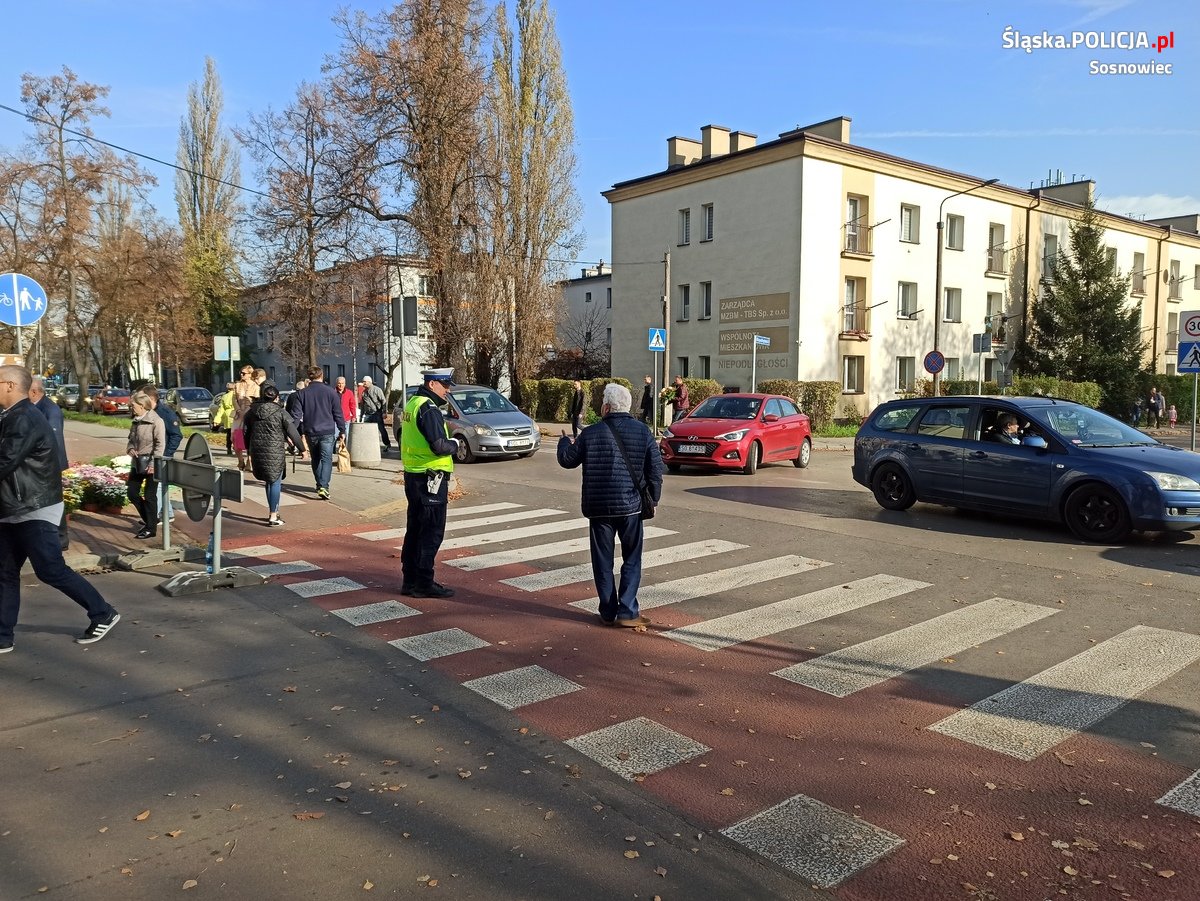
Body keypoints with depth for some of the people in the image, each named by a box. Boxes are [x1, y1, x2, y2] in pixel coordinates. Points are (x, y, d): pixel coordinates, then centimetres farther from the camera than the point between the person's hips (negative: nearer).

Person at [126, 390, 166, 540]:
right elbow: (131, 439, 20)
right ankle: (149, 519, 27)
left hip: (151, 465, -8)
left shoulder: (156, 421, -15)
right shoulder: (136, 421, 9)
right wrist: (130, 449, -3)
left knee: (149, 496, 0)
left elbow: (160, 444, -18)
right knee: (132, 493, 10)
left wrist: (153, 463, -23)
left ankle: (151, 528, 11)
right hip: (137, 464, 8)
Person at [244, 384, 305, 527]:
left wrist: (249, 449, 25)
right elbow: (292, 432, -6)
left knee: (269, 481, 17)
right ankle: (273, 516, -1)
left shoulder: (252, 411, 7)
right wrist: (301, 449, 2)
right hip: (275, 452, -5)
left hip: (257, 451, 5)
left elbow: (246, 432, 14)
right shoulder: (280, 412, -7)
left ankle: (272, 512, 21)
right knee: (275, 482, 1)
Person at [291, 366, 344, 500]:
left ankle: (320, 485, 26)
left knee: (316, 459, 18)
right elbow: (338, 414, 1)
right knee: (326, 459, -4)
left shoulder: (301, 393, 2)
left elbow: (296, 415, -1)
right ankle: (323, 487, -20)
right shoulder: (330, 392, -2)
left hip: (310, 432, 2)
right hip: (327, 432, -2)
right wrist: (342, 430, 9)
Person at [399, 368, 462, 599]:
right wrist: (454, 444, -5)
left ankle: (409, 581, 23)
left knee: (415, 530, 15)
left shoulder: (412, 403, 13)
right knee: (432, 533, -2)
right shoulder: (429, 409, -18)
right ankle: (424, 584, 3)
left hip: (413, 476, 10)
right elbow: (439, 447, -26)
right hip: (430, 478, -10)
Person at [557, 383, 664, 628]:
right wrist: (653, 498, 11)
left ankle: (608, 612, 15)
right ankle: (627, 612, 5)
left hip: (598, 507, 0)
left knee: (603, 562, 10)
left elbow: (567, 460, 7)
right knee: (632, 560, 10)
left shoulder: (591, 433, -5)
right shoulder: (643, 432, -1)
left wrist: (565, 441, 27)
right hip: (631, 506, 1)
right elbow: (655, 470, -1)